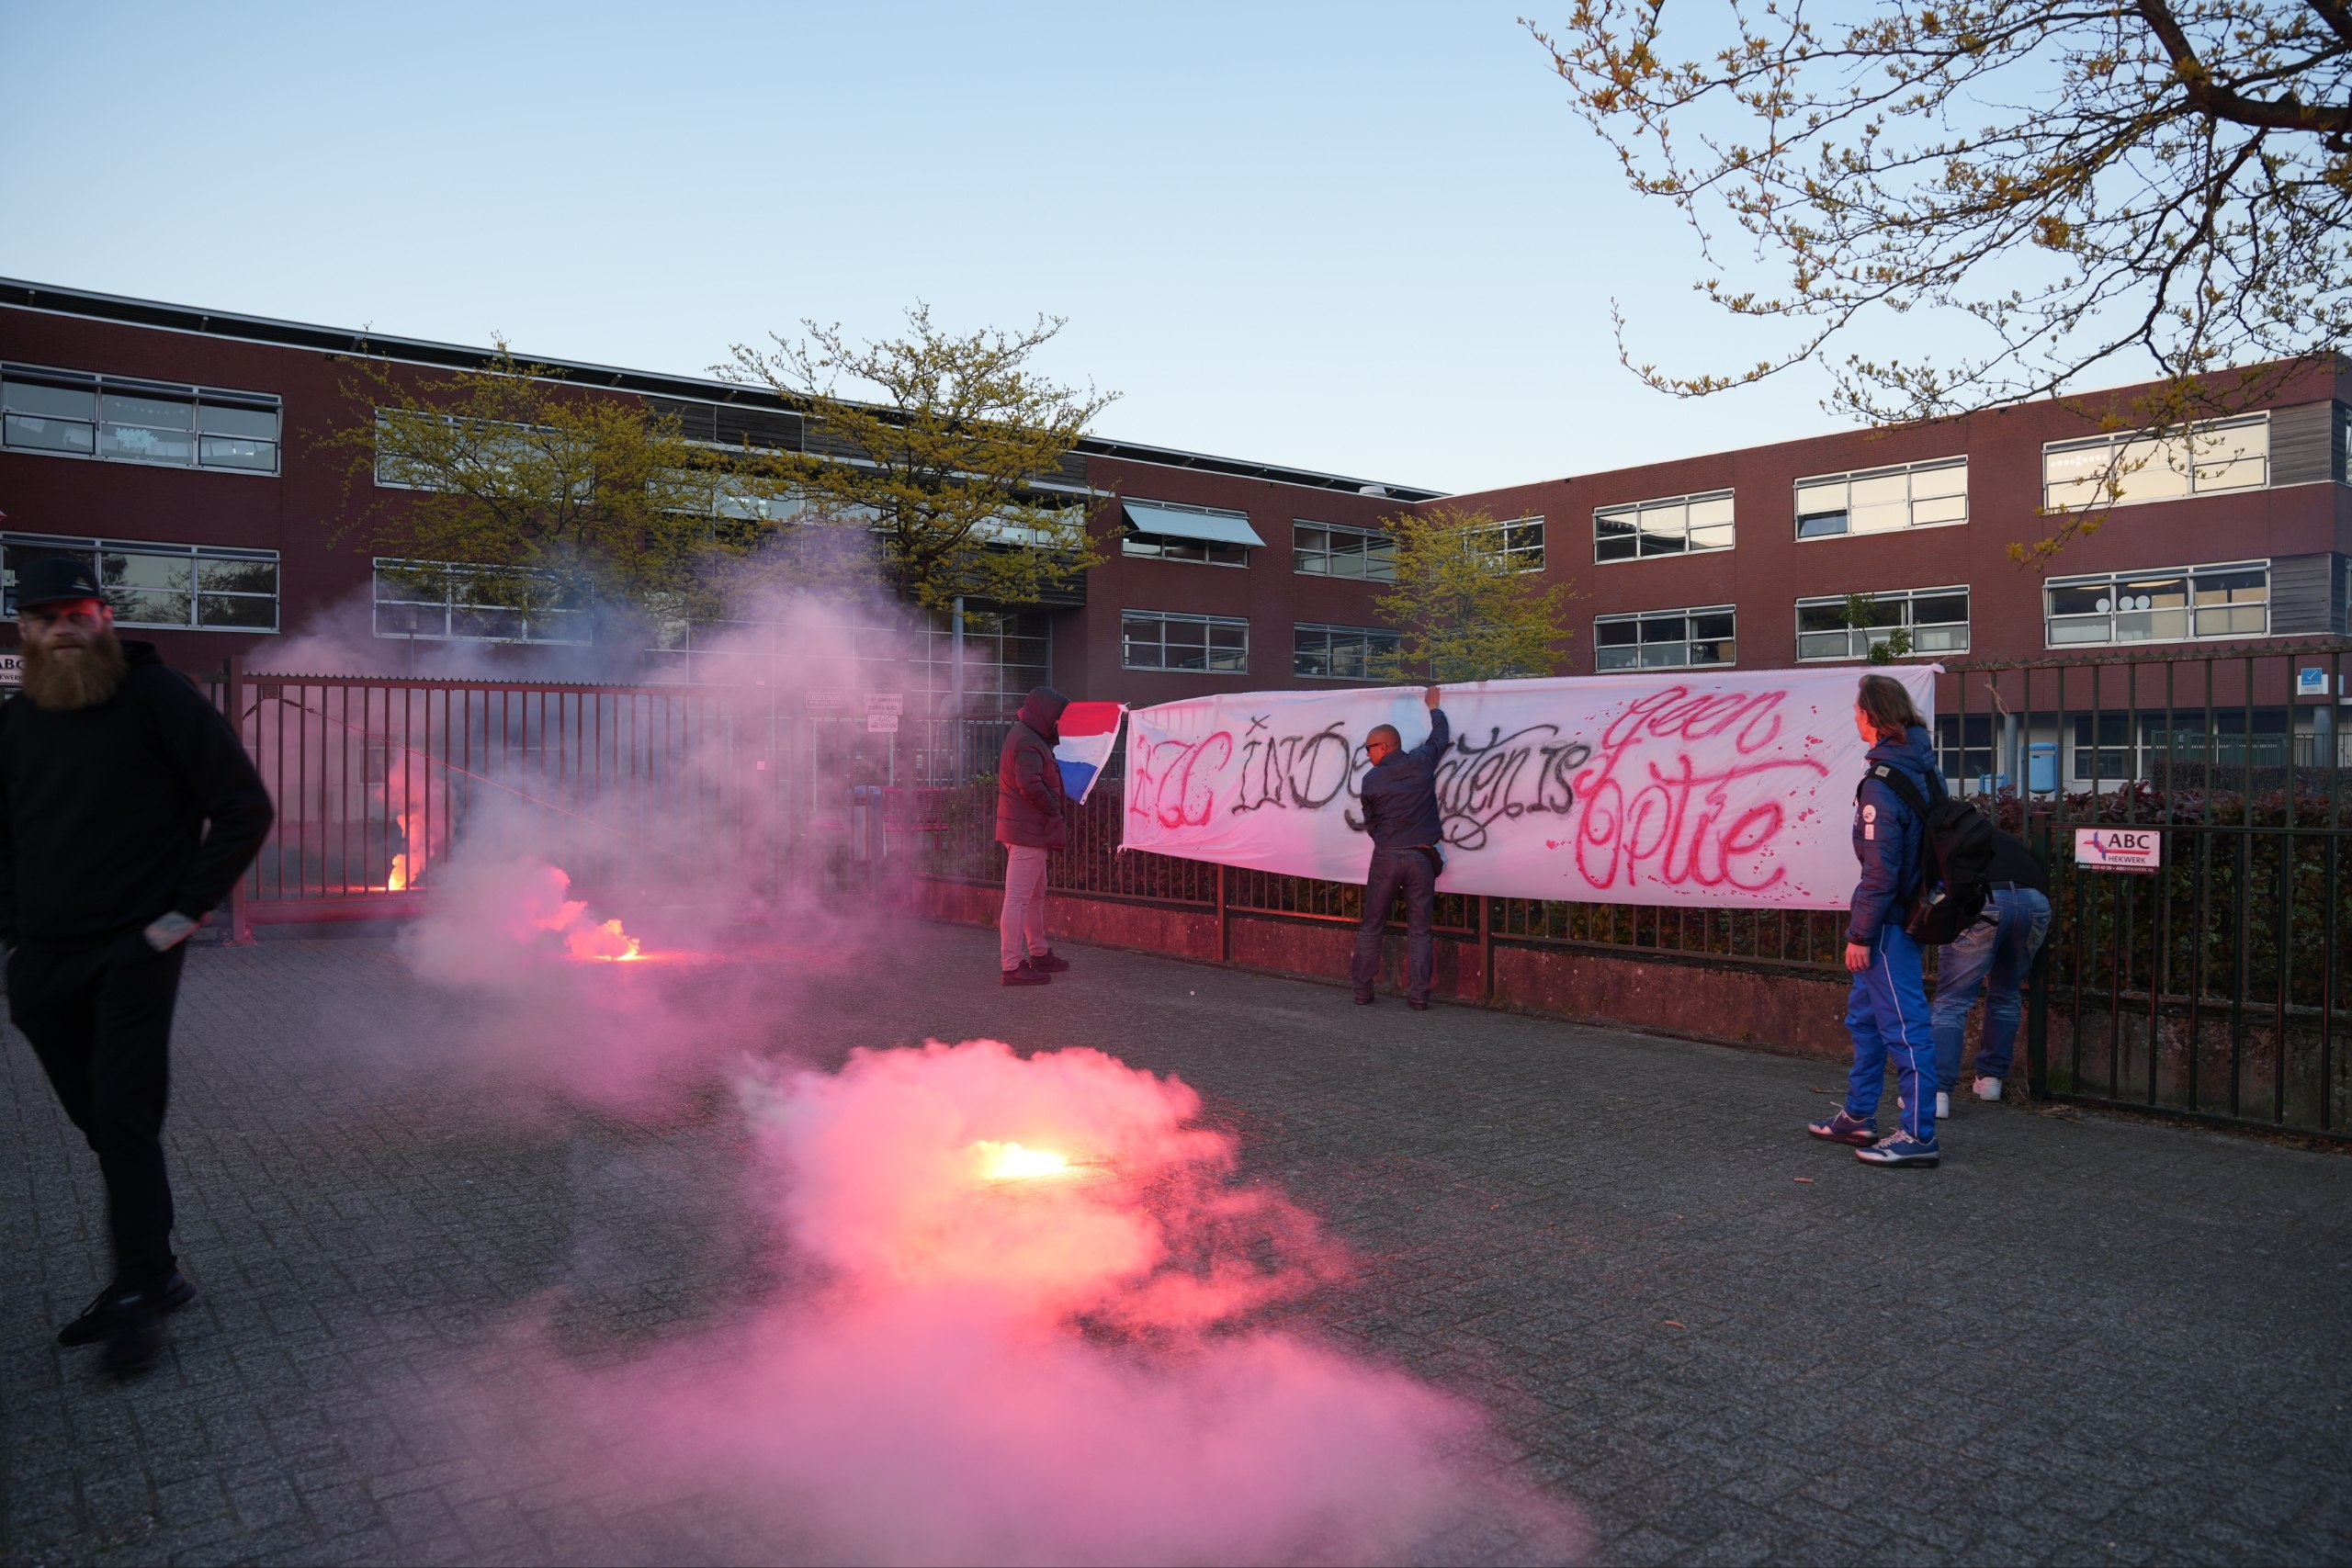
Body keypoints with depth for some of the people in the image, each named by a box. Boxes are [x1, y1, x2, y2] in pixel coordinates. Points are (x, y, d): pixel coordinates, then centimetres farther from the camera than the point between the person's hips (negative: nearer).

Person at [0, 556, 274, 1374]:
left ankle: (142, 1294, 2)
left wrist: (189, 909, -11)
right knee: (105, 1124, 10)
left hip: (133, 952, -5)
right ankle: (148, 1274, 22)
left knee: (121, 1117, -8)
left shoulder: (158, 697, -7)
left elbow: (244, 806, -8)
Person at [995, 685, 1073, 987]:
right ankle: (1012, 966, -7)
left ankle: (1039, 954, 32)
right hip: (1029, 830, -11)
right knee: (1018, 897, -9)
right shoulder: (1028, 743, -17)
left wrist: (1054, 814, 11)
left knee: (1035, 894, 20)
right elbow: (1030, 786, -28)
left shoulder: (1026, 737, 17)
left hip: (1030, 830, 11)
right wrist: (1056, 812, -15)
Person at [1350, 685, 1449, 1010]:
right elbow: (1440, 736, 20)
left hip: (1386, 857, -1)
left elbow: (1370, 823, 7)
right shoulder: (1422, 763, 0)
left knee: (1371, 928, 10)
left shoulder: (1371, 780, -4)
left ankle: (1362, 992, 11)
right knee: (1419, 931, 5)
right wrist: (1434, 708, 37)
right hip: (1422, 858, 1)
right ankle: (1418, 996, 3)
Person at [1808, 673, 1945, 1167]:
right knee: (1864, 1015, 19)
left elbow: (1880, 871, -22)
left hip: (1890, 921, -10)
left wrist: (1860, 933, -16)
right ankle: (1858, 1116, 29)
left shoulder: (1882, 785, -21)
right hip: (1915, 904, 10)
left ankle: (1919, 1136, 3)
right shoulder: (1923, 769, 8)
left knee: (1903, 1025, -4)